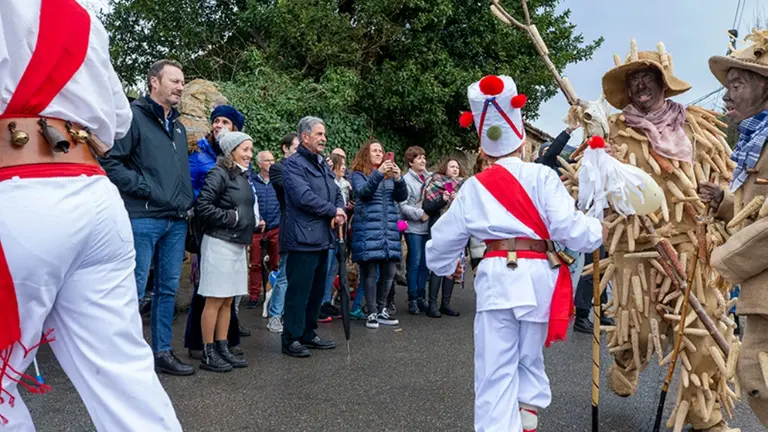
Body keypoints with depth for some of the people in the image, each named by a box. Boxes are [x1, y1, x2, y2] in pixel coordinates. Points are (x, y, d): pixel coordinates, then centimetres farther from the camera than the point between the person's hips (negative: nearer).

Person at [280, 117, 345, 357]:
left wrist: (339, 213, -1)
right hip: (303, 238, -9)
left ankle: (308, 334, 26)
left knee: (317, 290, 15)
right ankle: (291, 339, 6)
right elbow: (304, 197, -21)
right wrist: (333, 211, -10)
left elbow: (337, 194, 21)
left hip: (322, 238, 9)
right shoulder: (294, 164, -8)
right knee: (299, 290, -4)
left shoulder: (323, 165, 20)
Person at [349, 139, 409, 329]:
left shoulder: (389, 173, 17)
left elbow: (402, 196, 8)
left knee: (389, 272, 4)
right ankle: (372, 313, 4)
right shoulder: (358, 174, 4)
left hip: (389, 229, 5)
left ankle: (381, 310, 17)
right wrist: (378, 173, -24)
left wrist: (398, 179, -11)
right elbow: (363, 192, -14)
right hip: (367, 229, -5)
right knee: (370, 272, -5)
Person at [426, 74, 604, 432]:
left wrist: (446, 266, 34)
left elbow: (444, 238, 14)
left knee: (495, 370, 4)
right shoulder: (541, 176, 0)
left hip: (496, 277, 0)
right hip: (538, 275, 1)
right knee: (530, 358, 22)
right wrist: (597, 230, 14)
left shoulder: (473, 188, 6)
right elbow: (569, 228, -7)